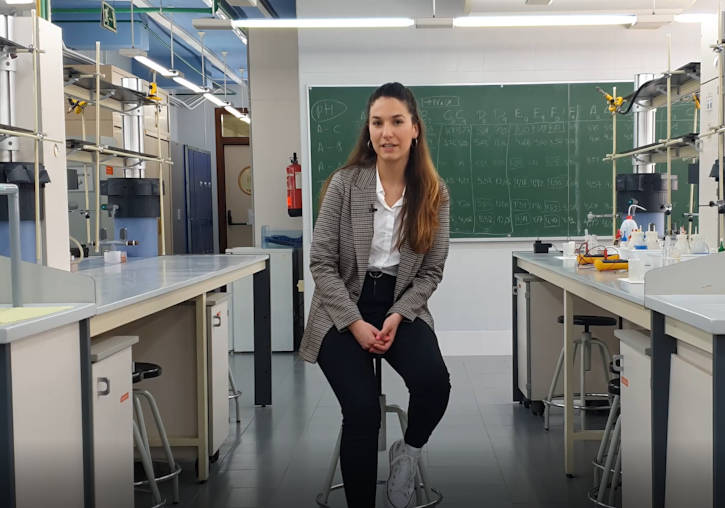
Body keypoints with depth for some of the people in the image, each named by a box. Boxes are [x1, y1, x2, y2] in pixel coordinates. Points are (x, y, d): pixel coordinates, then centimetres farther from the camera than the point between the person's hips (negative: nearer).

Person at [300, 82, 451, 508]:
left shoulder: (435, 193, 0)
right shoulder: (344, 183, -6)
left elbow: (432, 271, 2)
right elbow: (321, 263, -6)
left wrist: (397, 318, -13)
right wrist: (357, 324, -15)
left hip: (403, 306, 2)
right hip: (344, 309, -2)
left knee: (435, 382, -26)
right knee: (363, 409, -21)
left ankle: (408, 452, 8)